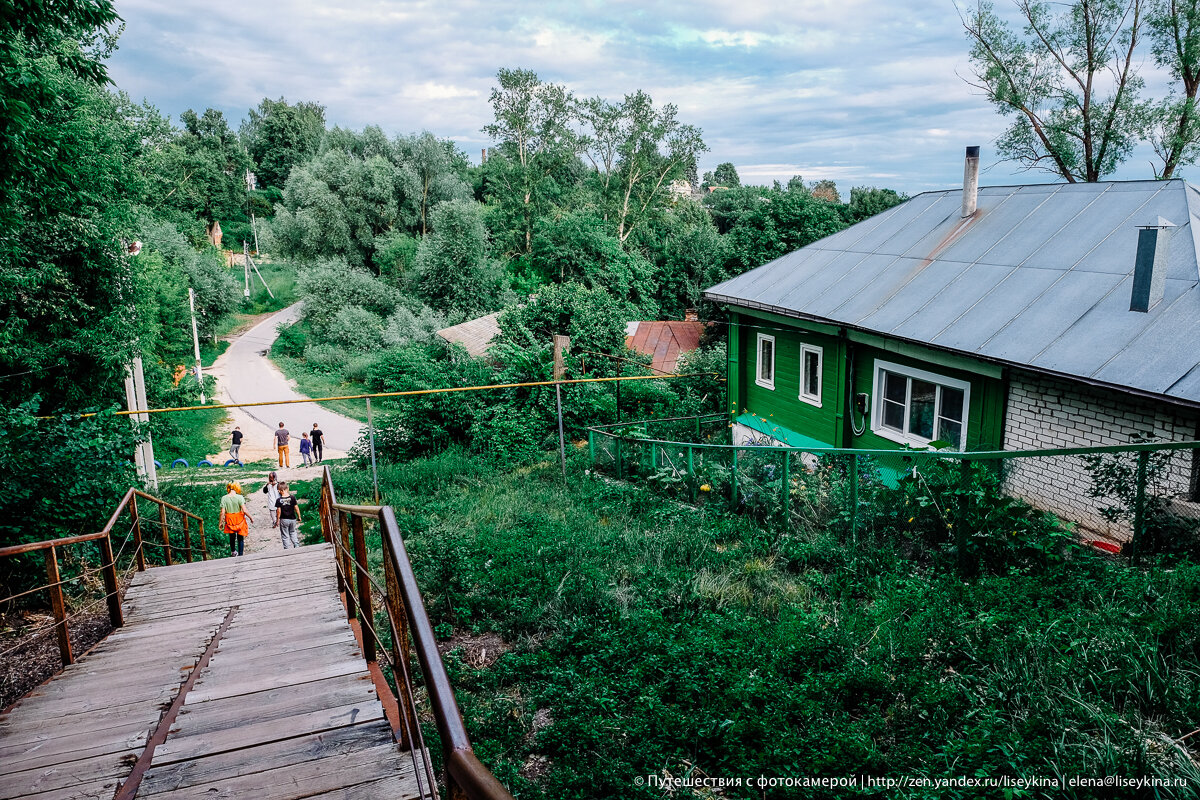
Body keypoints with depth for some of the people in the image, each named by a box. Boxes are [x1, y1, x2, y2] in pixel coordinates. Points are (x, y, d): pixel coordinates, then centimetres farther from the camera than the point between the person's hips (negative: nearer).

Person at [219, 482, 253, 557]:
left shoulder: (224, 498, -8)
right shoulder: (239, 497, -16)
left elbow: (222, 512, -8)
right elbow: (244, 510, -18)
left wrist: (221, 522, 3)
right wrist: (251, 517, -4)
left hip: (229, 520, 2)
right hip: (239, 520, -2)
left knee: (232, 537, 22)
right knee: (240, 538, 10)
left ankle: (233, 551, 43)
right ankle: (240, 555, 12)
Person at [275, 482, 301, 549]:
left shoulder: (279, 500, -13)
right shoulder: (292, 497, -9)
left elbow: (278, 511, -11)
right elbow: (296, 508, -5)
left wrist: (277, 520, 1)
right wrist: (299, 517, 7)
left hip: (284, 520, -2)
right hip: (292, 519, 2)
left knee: (285, 536, 9)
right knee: (293, 533, 22)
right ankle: (297, 546, 16)